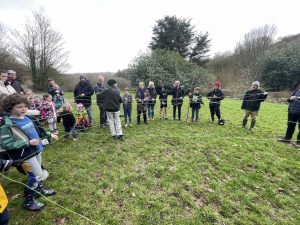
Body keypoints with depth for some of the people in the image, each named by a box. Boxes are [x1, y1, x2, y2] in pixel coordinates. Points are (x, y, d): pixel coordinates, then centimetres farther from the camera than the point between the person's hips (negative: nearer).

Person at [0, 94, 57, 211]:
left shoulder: (26, 118, 1)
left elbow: (36, 131, 17)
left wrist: (49, 135, 15)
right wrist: (28, 142, -26)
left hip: (36, 150, 7)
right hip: (25, 154, -7)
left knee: (38, 174, 25)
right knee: (38, 176, 0)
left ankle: (40, 189, 49)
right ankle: (28, 201, 23)